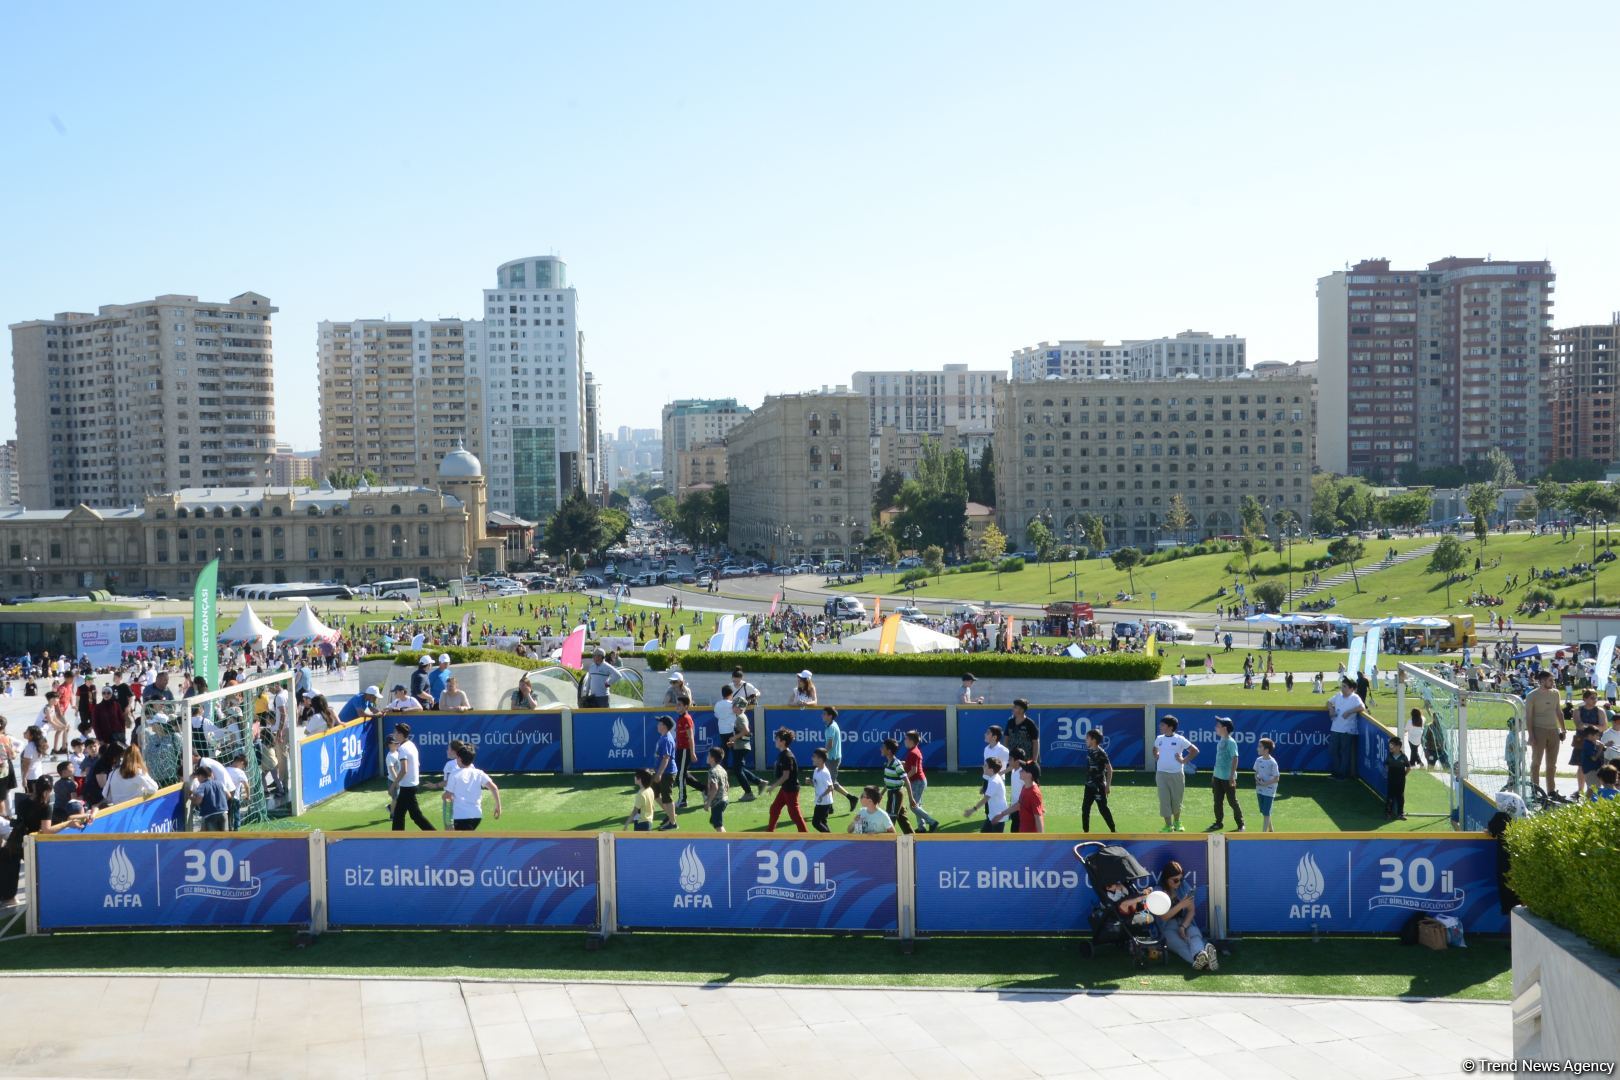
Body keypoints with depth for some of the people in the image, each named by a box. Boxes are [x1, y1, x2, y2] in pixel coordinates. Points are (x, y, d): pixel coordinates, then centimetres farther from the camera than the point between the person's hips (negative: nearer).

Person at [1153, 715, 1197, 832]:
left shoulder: (1179, 739, -7)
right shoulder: (1159, 739, 6)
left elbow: (1195, 751, -3)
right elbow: (1155, 750, 28)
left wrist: (1184, 760, -8)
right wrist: (1156, 757, 9)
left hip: (1176, 774, -3)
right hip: (1161, 774, 3)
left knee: (1176, 800, 10)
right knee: (1164, 800, -1)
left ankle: (1177, 823, 31)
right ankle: (1168, 826, 5)